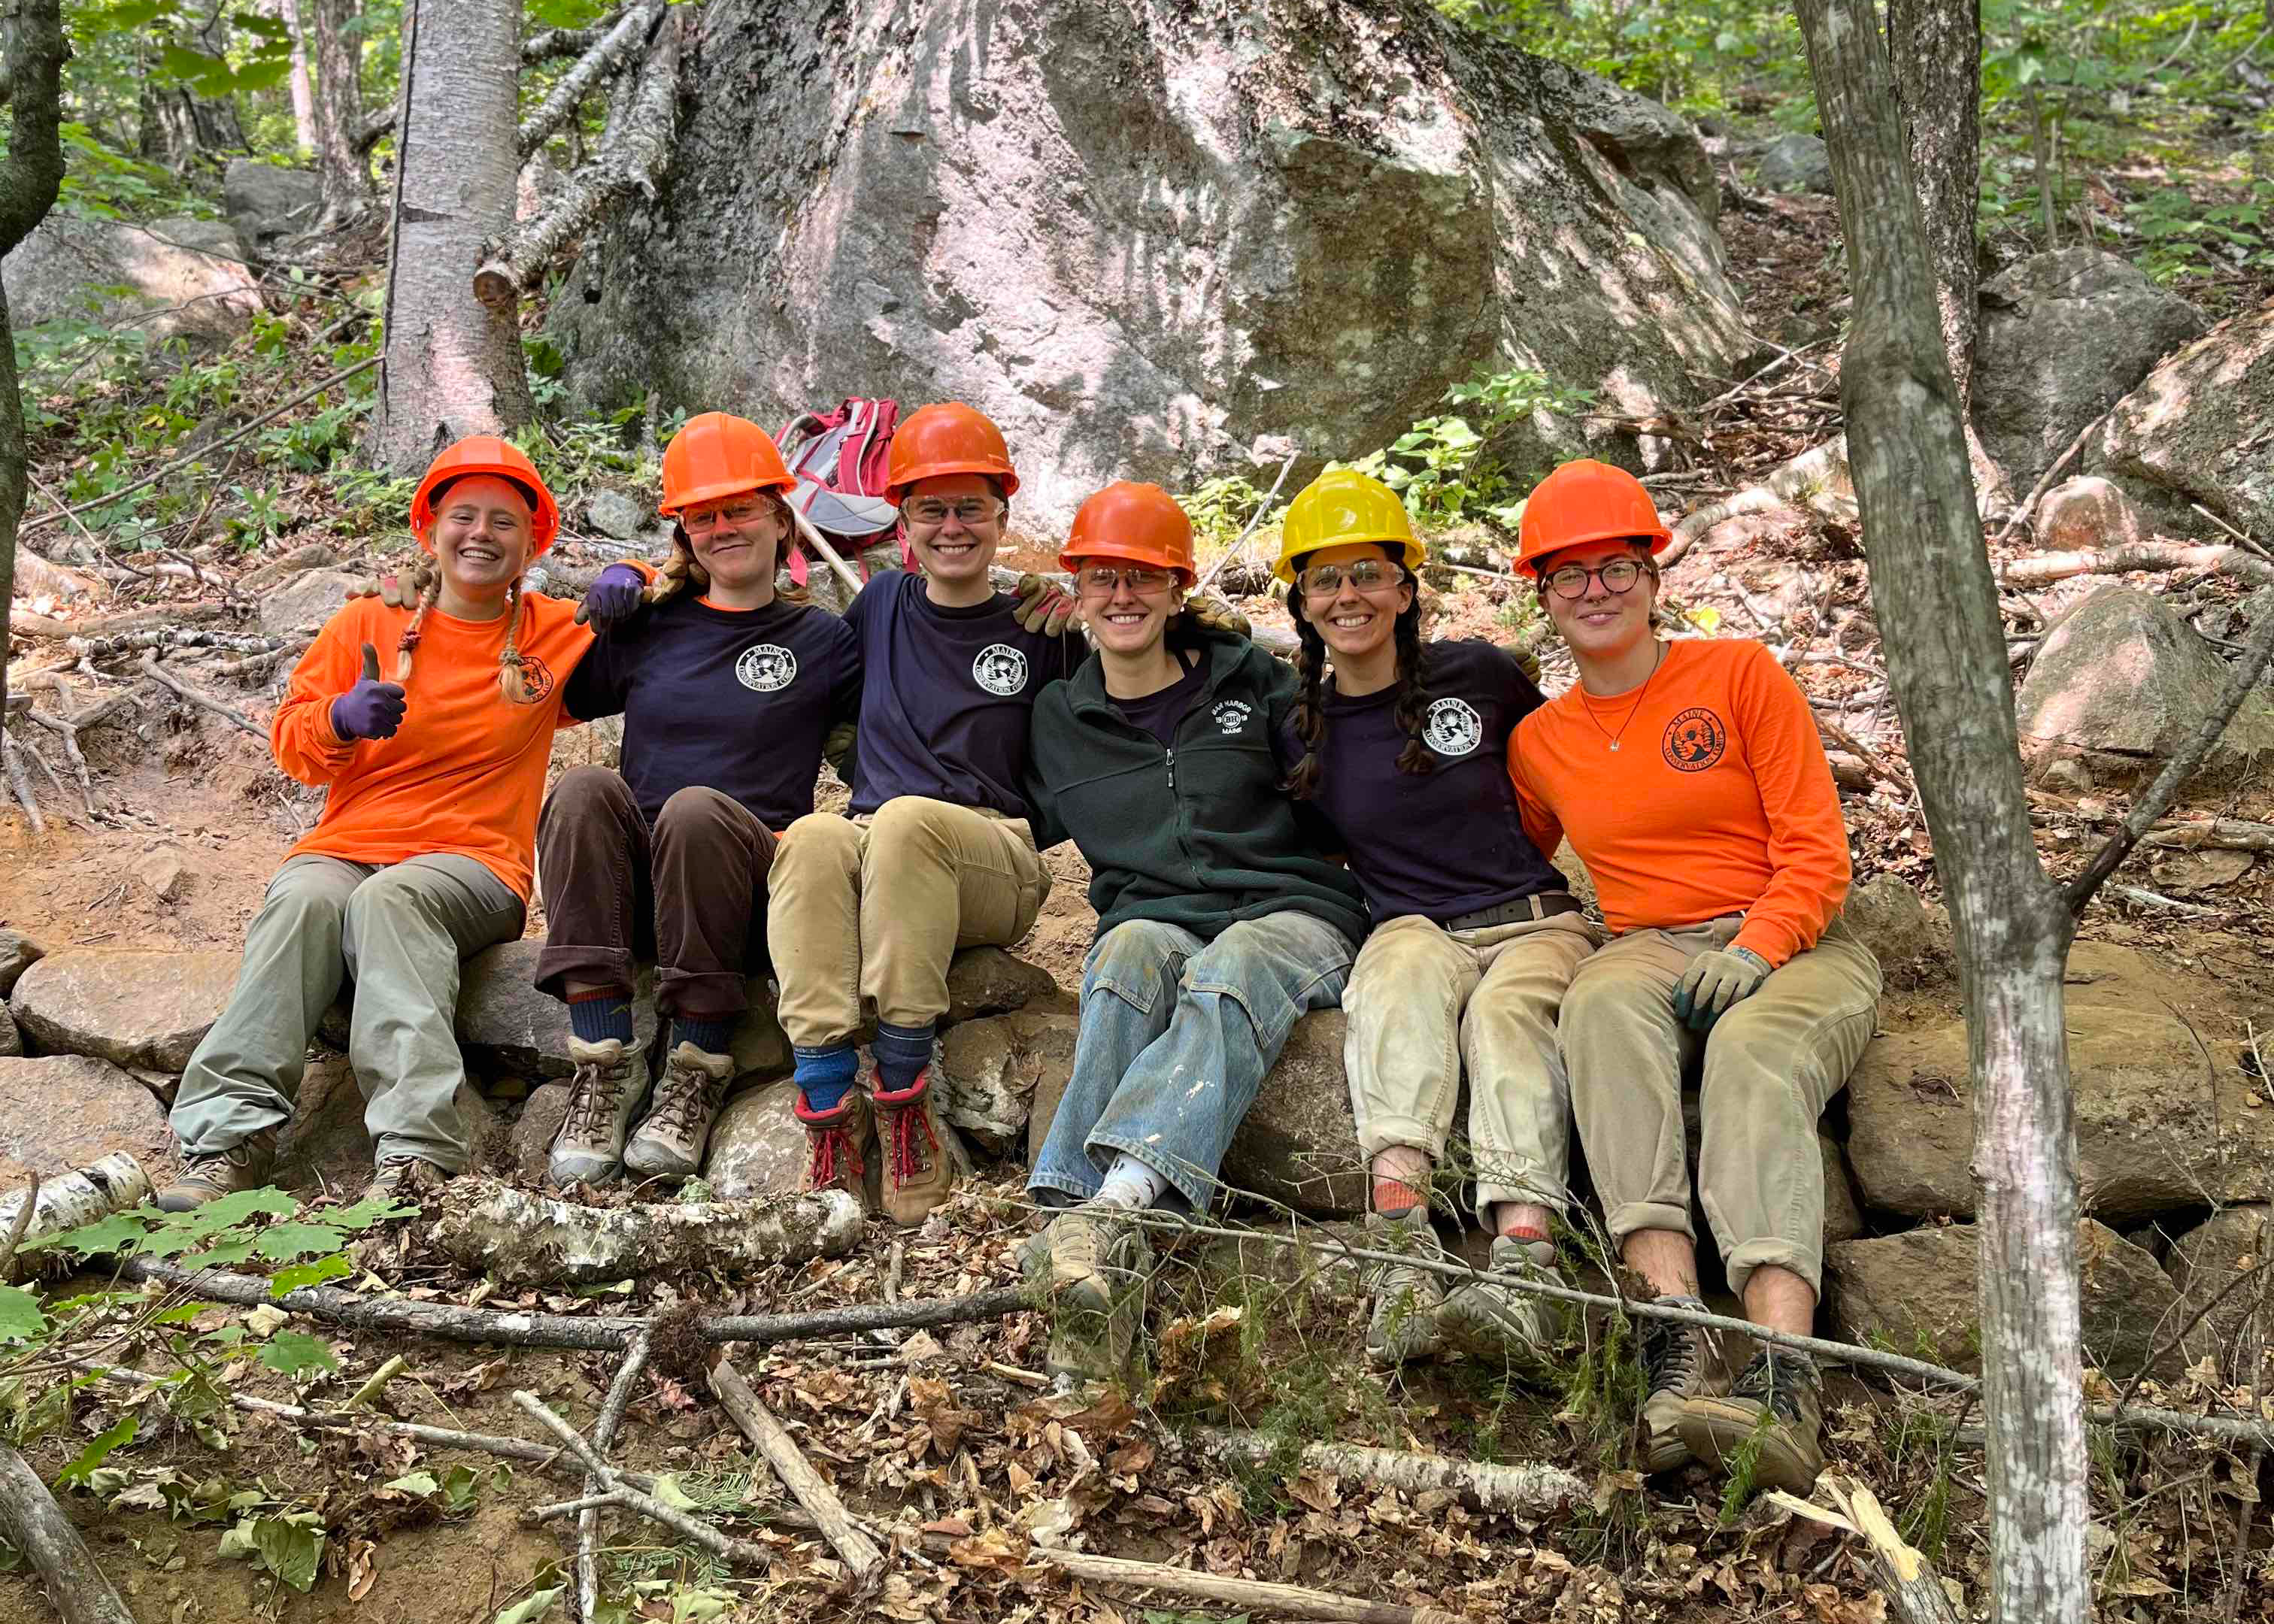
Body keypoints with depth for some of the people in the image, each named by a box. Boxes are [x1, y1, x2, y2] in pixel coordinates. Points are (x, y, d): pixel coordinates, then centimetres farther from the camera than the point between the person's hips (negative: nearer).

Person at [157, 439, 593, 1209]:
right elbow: (288, 737, 13)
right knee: (304, 900, -34)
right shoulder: (367, 625, 15)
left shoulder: (558, 633, 14)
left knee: (389, 899, -36)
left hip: (474, 866, -2)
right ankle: (229, 1141, -40)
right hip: (346, 846, 2)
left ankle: (415, 1152, -50)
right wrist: (341, 718, -10)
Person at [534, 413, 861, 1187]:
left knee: (696, 808, -33)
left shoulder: (820, 641, 10)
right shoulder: (648, 626, 16)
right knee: (584, 789, -27)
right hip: (628, 893, 3)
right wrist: (592, 613, 9)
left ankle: (698, 1072, -22)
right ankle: (605, 1065, -29)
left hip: (746, 890, -2)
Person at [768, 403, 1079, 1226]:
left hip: (995, 863, -2)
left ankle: (903, 1095, -34)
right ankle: (828, 1108, -41)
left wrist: (1080, 636, 3)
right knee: (813, 836, -34)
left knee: (908, 819, -37)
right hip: (869, 845, 2)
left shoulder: (1036, 629, 12)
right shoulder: (883, 602, 18)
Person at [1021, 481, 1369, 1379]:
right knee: (1129, 953, -36)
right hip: (1153, 921, 1)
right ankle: (1104, 1267, -55)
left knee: (1226, 976, -38)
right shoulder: (1059, 717, 16)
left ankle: (1113, 1207, -61)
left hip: (1290, 912, -1)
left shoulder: (1252, 682, 11)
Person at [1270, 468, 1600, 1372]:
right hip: (1413, 930, 1)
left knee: (1505, 1009, -35)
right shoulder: (1301, 731, 7)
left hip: (1534, 922, 0)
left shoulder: (1480, 676, 2)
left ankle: (1524, 1272, -55)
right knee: (1406, 965, -36)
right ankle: (1402, 1249, -54)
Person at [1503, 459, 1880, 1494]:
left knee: (1754, 1054, -37)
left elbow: (1816, 854, -1)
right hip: (1652, 947, 2)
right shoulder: (1540, 741, 15)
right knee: (1602, 1002, -35)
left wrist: (1754, 951, -18)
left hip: (1795, 944, -2)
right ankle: (1674, 1337, -50)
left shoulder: (1740, 674, 5)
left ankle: (1783, 1383, -55)